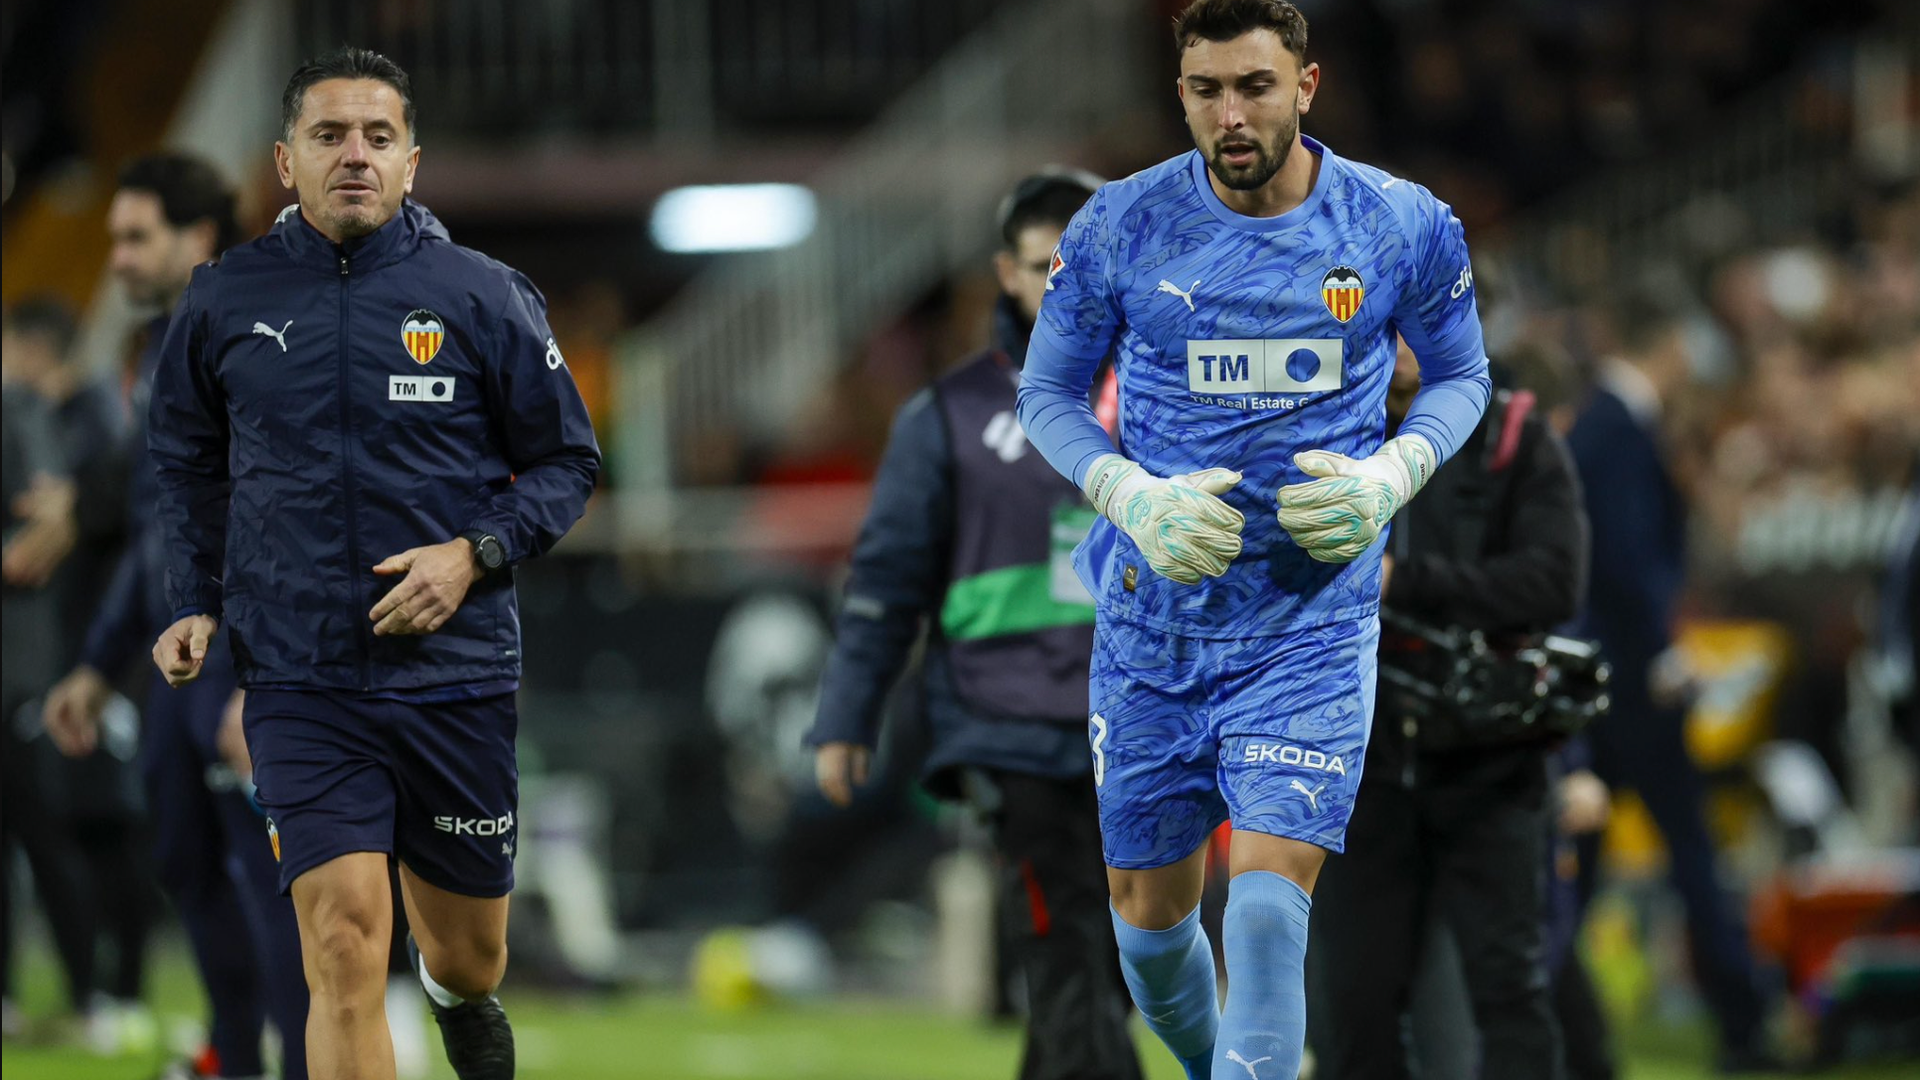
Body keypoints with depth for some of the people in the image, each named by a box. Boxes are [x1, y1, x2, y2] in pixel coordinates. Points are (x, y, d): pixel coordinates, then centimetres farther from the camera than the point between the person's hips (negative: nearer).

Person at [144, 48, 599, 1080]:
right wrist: (194, 602, 8)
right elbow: (186, 460, 19)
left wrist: (475, 554, -10)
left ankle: (459, 997, 55)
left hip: (456, 676, 1)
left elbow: (567, 460, 6)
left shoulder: (483, 296, -2)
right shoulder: (225, 299, 2)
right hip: (301, 682, -1)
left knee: (469, 954, 17)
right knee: (345, 947, -18)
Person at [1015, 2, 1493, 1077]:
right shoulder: (1119, 229, -6)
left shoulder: (1406, 229, -5)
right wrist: (1133, 495, -12)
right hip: (1154, 616, 2)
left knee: (1270, 901, -17)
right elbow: (1048, 391, 7)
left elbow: (1461, 375, 11)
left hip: (1314, 617, -2)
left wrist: (1390, 476, -9)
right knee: (1150, 909, 11)